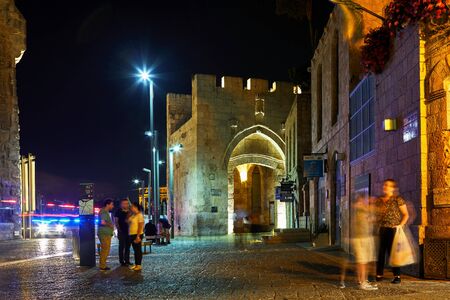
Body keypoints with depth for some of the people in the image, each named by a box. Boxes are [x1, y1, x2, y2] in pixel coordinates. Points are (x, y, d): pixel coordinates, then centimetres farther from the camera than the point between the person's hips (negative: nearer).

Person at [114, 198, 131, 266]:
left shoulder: (129, 212, 9)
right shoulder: (118, 211, -3)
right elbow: (116, 221, -2)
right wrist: (119, 229, -9)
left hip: (128, 231, 5)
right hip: (122, 232, -5)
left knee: (128, 246, 9)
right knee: (122, 246, -2)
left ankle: (127, 260, 18)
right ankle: (122, 261, 3)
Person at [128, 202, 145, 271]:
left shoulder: (139, 215, -12)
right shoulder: (132, 215, 15)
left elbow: (140, 226, -17)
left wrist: (138, 236, -22)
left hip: (137, 235, -9)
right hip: (131, 234, 9)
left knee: (138, 250, -3)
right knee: (135, 250, 12)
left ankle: (139, 265, 0)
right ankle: (136, 264, 17)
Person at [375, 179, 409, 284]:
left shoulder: (398, 199, -1)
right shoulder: (379, 200, 14)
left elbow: (406, 214, 0)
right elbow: (376, 214, 20)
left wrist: (400, 225, -11)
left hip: (392, 229, -5)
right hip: (380, 229, 5)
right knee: (380, 252, 5)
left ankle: (397, 276, 5)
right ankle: (379, 275, 14)